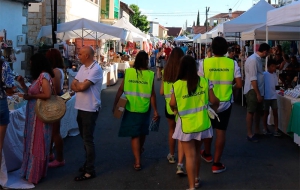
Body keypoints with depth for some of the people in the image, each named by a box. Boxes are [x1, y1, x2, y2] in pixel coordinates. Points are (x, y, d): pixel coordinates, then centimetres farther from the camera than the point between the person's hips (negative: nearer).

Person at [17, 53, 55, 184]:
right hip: (34, 115, 9)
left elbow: (47, 95, -25)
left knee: (38, 144, 1)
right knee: (33, 143, 16)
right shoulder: (39, 76, 13)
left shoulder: (44, 76, -16)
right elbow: (31, 93, 13)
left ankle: (36, 174, 12)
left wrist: (30, 96, -16)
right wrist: (22, 84, 5)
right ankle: (32, 171, 28)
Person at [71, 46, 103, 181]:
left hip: (90, 109, -9)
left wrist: (77, 83, -4)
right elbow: (73, 86, 7)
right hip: (81, 108, 9)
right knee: (84, 138, 18)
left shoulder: (96, 69, -17)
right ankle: (88, 163, 32)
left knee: (88, 140, -4)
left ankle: (90, 171, 4)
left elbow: (82, 86, -24)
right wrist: (79, 85, -13)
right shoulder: (82, 67, 12)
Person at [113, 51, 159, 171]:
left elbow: (120, 90, -4)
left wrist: (115, 105, 4)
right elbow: (152, 94, -10)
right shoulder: (150, 74, -10)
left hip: (130, 108, 0)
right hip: (144, 109, 0)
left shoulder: (128, 72, -6)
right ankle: (140, 149, 48)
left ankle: (137, 161, -2)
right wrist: (155, 110, -3)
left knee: (134, 134, 5)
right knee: (142, 131, 24)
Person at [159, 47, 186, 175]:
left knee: (171, 130, 25)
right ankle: (180, 165, -8)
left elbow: (162, 92, 3)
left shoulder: (166, 71, -2)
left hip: (169, 105, 3)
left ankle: (171, 156, 41)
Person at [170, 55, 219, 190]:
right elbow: (213, 100, -4)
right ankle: (196, 179, 37)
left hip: (186, 124, -3)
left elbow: (172, 104, -3)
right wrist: (214, 107, 19)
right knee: (197, 152, 22)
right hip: (201, 123, 3)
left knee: (190, 155, 4)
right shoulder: (204, 82, -9)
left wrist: (175, 110, 21)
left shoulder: (177, 85, -15)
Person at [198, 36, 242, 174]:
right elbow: (239, 84, -9)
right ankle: (217, 164, 9)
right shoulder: (232, 63, -9)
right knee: (221, 131, 6)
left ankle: (207, 154, 40)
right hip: (225, 103, 0)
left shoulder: (204, 63, -11)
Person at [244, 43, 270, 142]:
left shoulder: (258, 59, 10)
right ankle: (249, 134, 8)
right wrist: (258, 93, -22)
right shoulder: (253, 60, -20)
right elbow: (253, 79, -23)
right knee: (251, 112, 0)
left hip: (258, 89, 9)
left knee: (258, 111, 17)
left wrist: (260, 92, 17)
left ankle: (257, 131, 29)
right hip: (252, 90, -9)